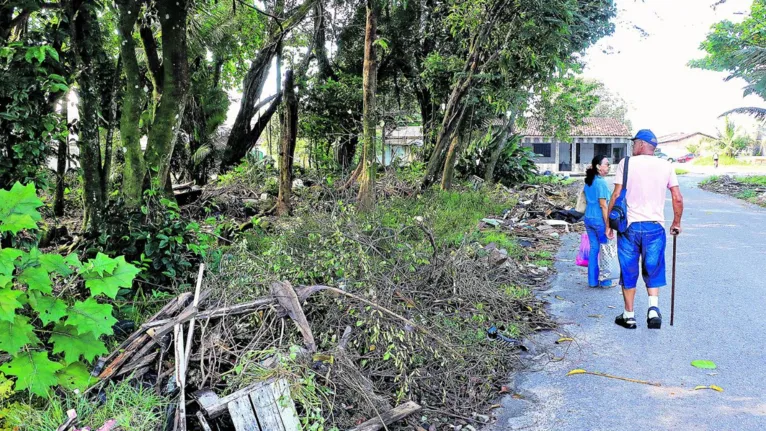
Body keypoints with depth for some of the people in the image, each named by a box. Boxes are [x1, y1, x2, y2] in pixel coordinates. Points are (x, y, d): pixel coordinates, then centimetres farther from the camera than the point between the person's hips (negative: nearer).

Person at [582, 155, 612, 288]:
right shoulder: (601, 182, -16)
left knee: (593, 249, 12)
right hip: (600, 220, -8)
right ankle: (606, 281, 12)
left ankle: (592, 281, 17)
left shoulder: (588, 181, 9)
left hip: (588, 219, 8)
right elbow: (603, 205, -19)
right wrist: (608, 225, -17)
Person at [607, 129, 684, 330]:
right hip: (655, 226, 2)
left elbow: (616, 196, -7)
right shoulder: (666, 166, 5)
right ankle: (654, 309, -4)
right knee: (653, 271, 15)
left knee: (628, 272, 9)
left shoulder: (626, 163, -3)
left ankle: (629, 316, 17)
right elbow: (678, 199, 3)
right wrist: (676, 223, 18)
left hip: (629, 225, -2)